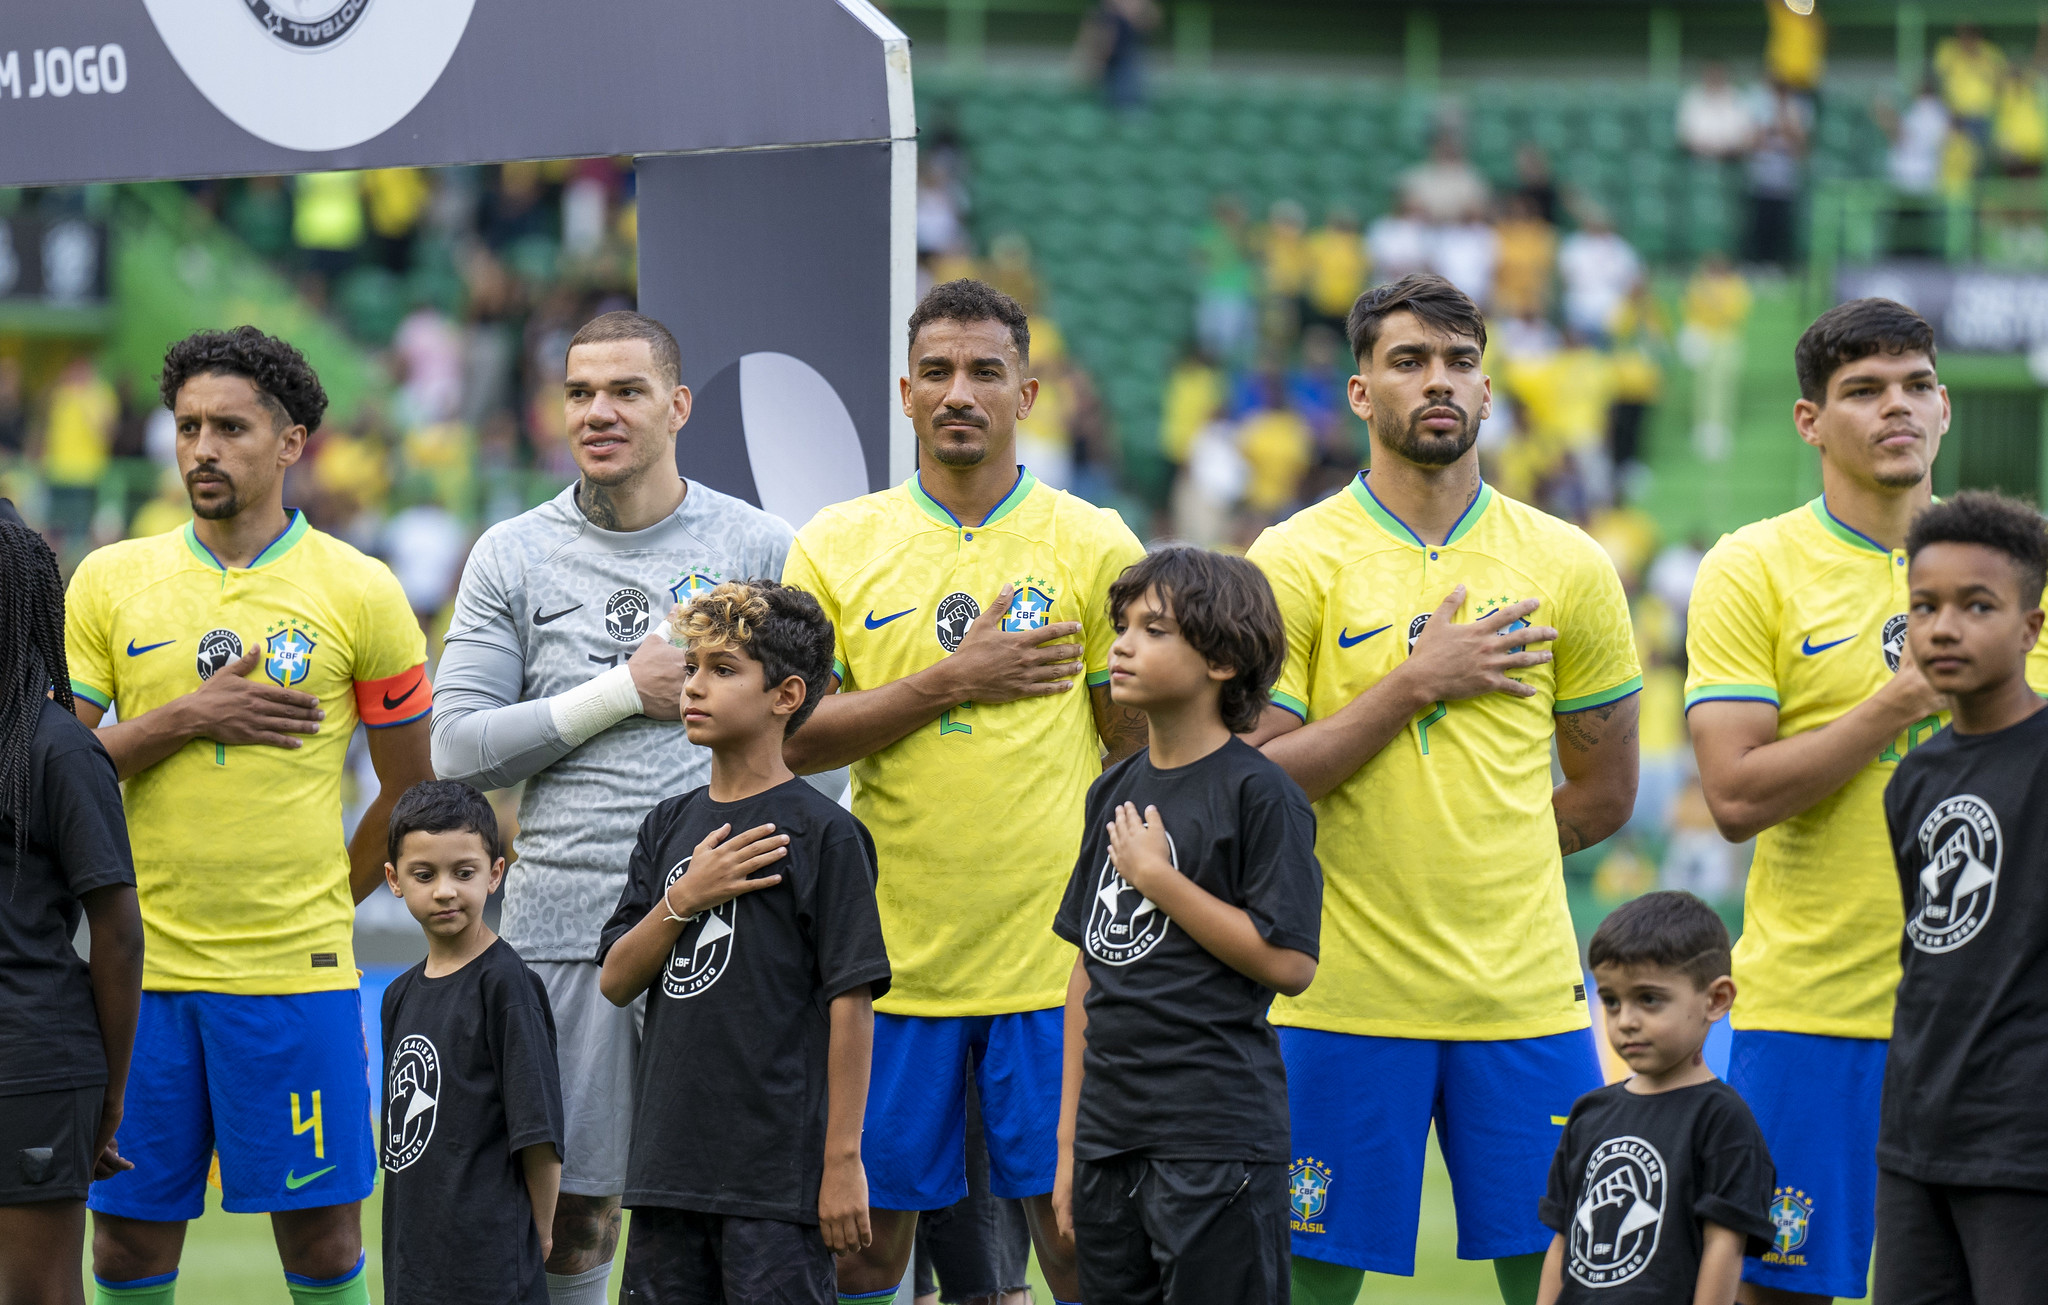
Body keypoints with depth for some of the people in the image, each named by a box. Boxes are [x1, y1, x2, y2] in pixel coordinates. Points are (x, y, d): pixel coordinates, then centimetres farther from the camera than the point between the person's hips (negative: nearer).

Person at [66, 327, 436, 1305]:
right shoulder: (109, 582, 5)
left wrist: (324, 903, 8)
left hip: (295, 969, -2)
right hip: (143, 963, 2)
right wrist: (187, 719, -10)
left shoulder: (361, 593, 0)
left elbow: (410, 790, 9)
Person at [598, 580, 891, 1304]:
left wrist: (843, 1160, -11)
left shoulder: (823, 832, -6)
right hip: (669, 1161, 6)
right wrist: (684, 898, -9)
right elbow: (616, 980, 8)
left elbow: (851, 1000, -9)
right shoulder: (668, 828, 13)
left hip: (778, 1177, -6)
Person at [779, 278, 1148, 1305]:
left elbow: (1139, 750, 5)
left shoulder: (1093, 546, 3)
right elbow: (791, 736, 0)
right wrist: (952, 684, -11)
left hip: (1055, 957, -1)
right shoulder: (834, 547, 6)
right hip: (888, 953, 1)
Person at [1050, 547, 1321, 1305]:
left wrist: (1157, 877, -14)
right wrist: (1069, 1141, 15)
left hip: (1218, 1146, -7)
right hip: (1111, 1134, 7)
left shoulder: (1259, 794, -8)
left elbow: (1288, 964, -16)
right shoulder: (1114, 792, 13)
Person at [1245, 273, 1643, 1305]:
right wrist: (1414, 685, -13)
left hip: (1524, 988, 2)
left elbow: (1604, 793, 15)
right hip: (1346, 991, -2)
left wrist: (1474, 859, 9)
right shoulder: (1294, 561, -1)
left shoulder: (1567, 566, 7)